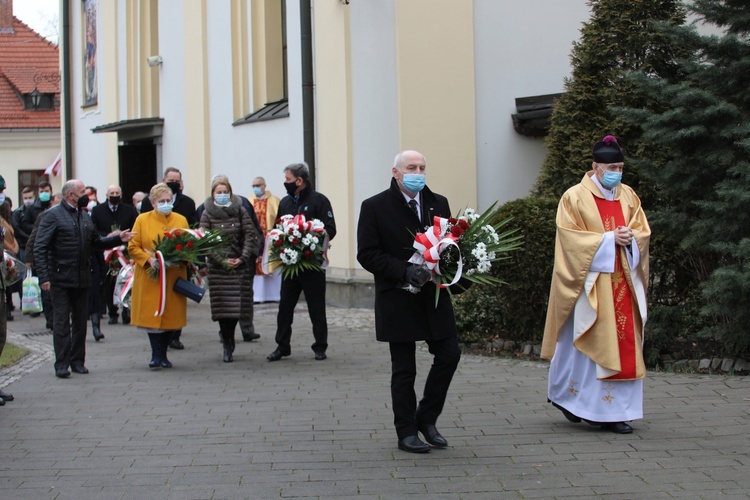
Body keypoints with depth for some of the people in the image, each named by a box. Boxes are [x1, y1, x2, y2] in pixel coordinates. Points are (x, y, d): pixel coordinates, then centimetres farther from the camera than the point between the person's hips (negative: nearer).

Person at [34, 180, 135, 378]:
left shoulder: (84, 215, 13)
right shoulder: (54, 215, -7)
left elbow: (96, 242, 19)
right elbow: (40, 248, -11)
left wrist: (118, 239, 4)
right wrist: (43, 277, -18)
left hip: (82, 278, 6)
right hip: (61, 278, -6)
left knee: (80, 321, 10)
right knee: (61, 321, -3)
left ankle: (78, 361, 19)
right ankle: (62, 364, 2)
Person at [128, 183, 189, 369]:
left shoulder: (181, 220, 9)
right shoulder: (142, 220, 3)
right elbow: (133, 247, 1)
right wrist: (149, 259, -15)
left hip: (173, 276, 2)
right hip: (150, 277, -2)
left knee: (171, 315, 2)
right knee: (152, 315, -7)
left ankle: (162, 354, 13)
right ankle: (157, 355, -1)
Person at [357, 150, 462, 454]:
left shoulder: (438, 204, 8)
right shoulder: (375, 207, -5)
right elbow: (367, 255, -10)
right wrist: (405, 271, -21)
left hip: (434, 296, 4)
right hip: (398, 300, -4)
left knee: (449, 355, 2)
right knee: (403, 369, 4)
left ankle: (427, 419, 20)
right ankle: (407, 433, 15)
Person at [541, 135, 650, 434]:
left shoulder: (628, 196, 12)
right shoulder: (575, 197, -4)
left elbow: (643, 231, 11)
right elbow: (571, 237, -10)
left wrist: (630, 237, -11)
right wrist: (609, 239, -16)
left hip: (622, 281, 5)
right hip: (590, 280, -5)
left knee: (623, 345, 3)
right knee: (587, 343, -5)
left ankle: (611, 411, 10)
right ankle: (564, 395, 12)